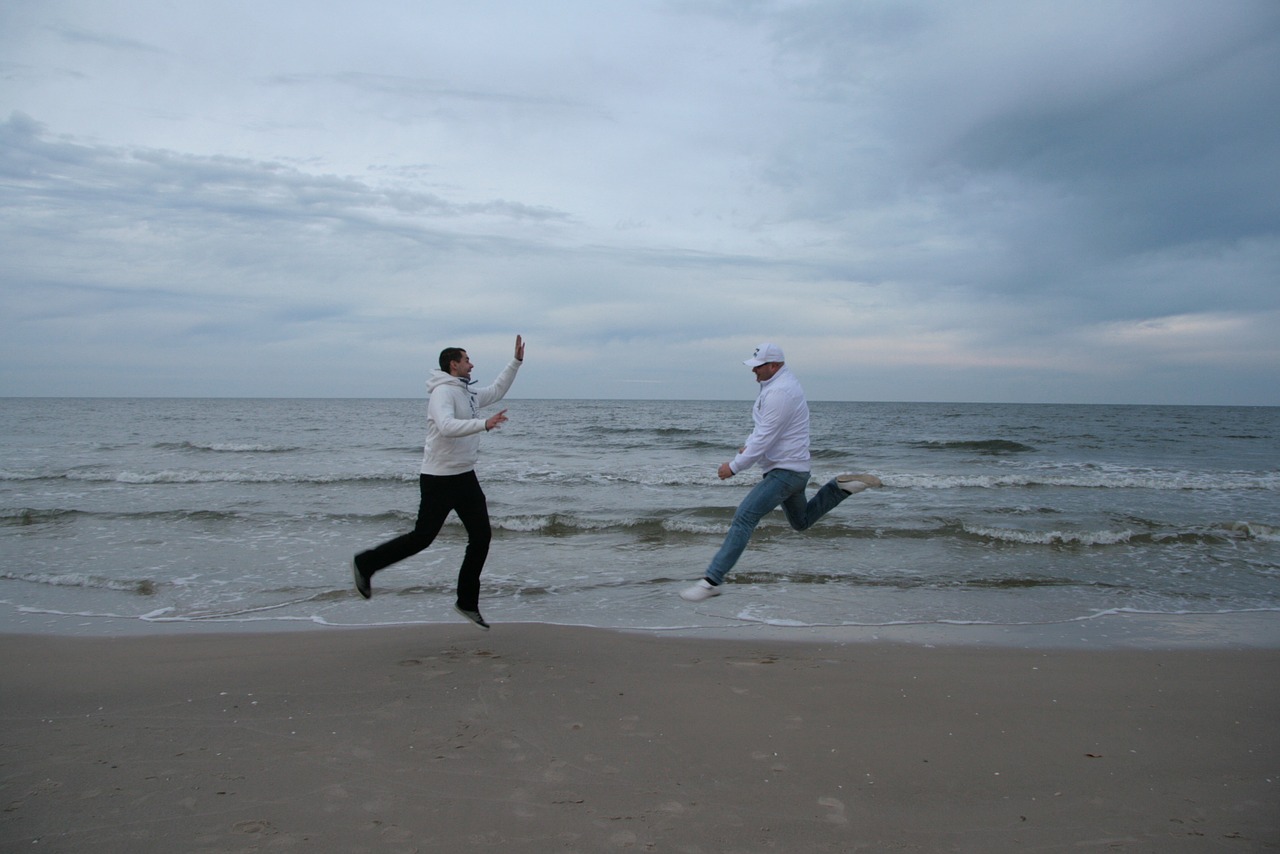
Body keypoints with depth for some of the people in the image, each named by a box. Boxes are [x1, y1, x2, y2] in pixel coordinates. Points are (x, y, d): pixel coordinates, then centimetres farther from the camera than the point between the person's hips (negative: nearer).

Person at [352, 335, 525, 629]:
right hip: (439, 478, -8)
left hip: (465, 477, 9)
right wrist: (484, 424, -43)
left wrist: (516, 361, 28)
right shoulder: (443, 392, -16)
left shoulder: (469, 394, 12)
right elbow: (447, 427, -34)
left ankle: (467, 602, 13)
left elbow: (497, 391, 31)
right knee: (422, 537, 0)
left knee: (481, 536, 4)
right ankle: (365, 564, 20)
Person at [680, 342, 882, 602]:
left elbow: (764, 439, -24)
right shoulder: (779, 383, 10)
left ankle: (712, 581, -23)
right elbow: (763, 425, 22)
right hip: (791, 468, 11)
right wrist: (748, 445, 5)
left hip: (785, 471, -11)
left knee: (744, 518, -19)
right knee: (801, 522, 27)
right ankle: (842, 487, 21)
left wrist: (734, 467, -17)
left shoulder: (780, 392, -22)